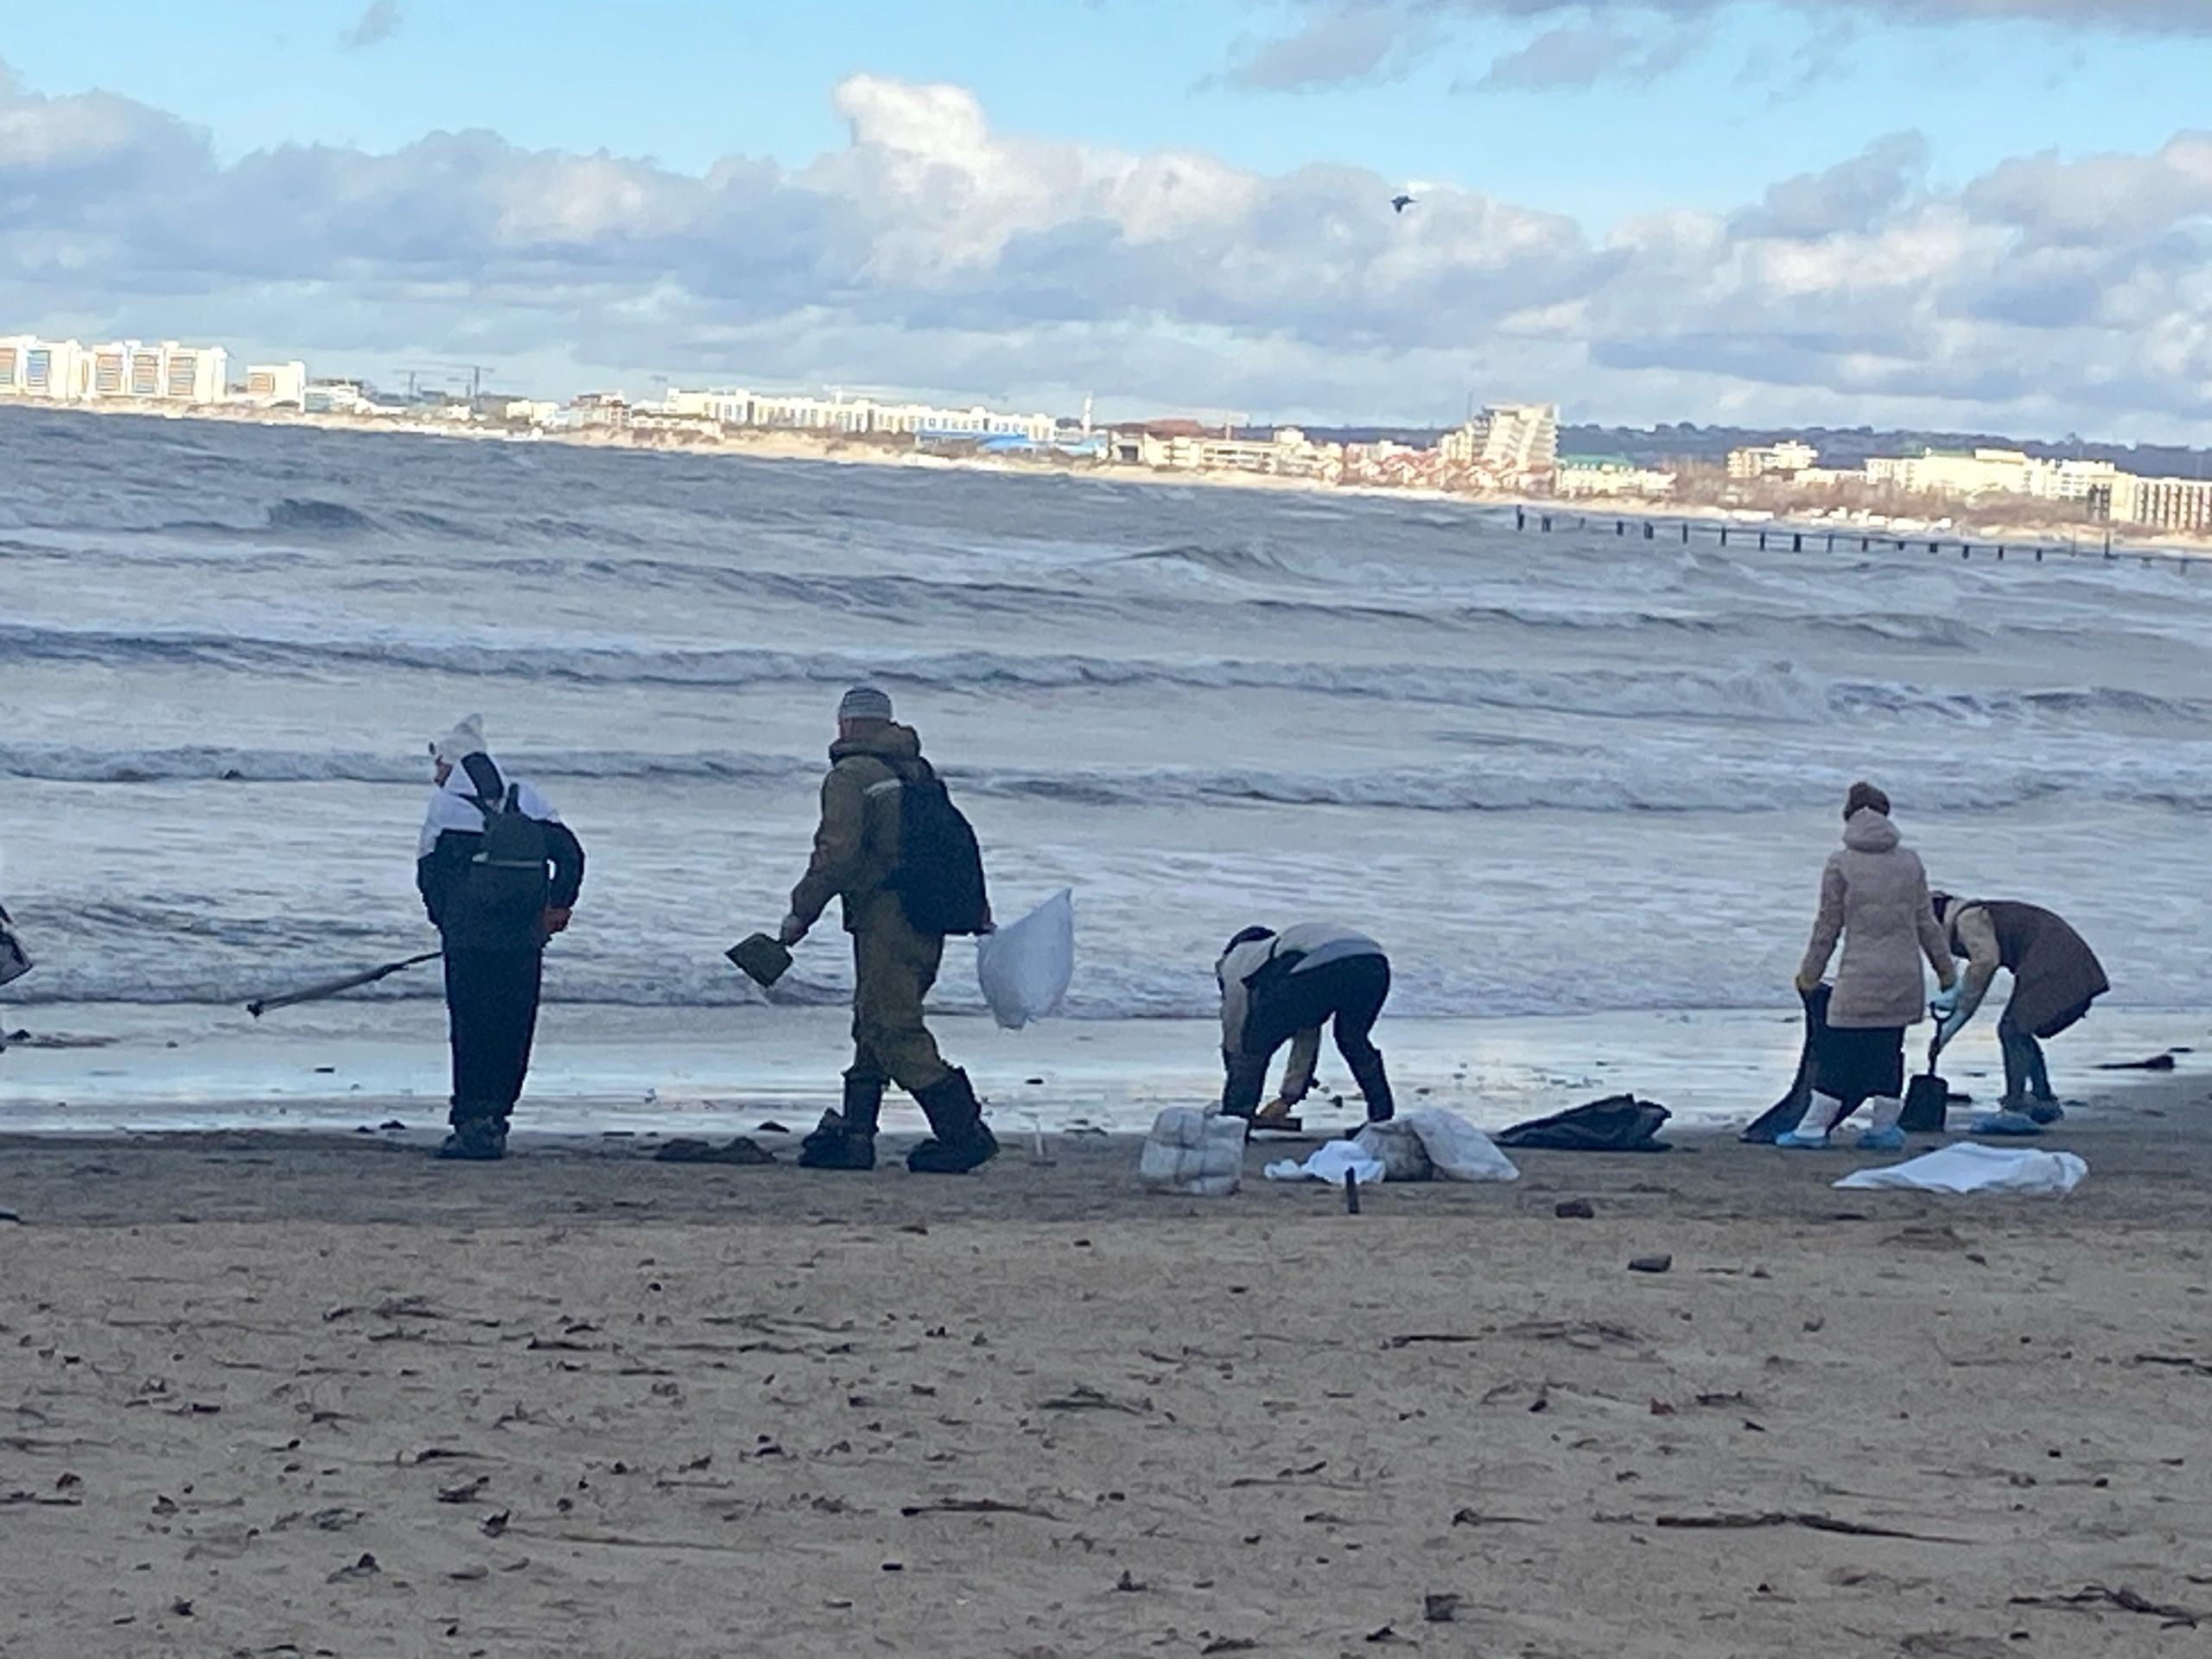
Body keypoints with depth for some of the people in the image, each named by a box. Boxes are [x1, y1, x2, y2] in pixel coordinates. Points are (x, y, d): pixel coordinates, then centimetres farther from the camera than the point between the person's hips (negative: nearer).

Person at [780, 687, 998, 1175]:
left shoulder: (850, 777, -7)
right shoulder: (919, 773, 18)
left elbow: (836, 855, -15)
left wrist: (801, 913, -8)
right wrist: (978, 911, 22)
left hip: (884, 919, -9)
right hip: (929, 925, 9)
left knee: (895, 1033, -9)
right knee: (873, 1028, 14)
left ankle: (963, 1131, -15)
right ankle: (853, 1135, 13)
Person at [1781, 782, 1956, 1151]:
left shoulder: (1840, 865, -3)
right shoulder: (1910, 862, 6)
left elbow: (1828, 926, 0)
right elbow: (1927, 923, 10)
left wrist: (1810, 974, 11)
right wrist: (1946, 969, 20)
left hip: (1860, 978, -4)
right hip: (1904, 977, 4)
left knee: (1840, 1051, -1)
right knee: (1888, 1049, 12)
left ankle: (1813, 1128, 2)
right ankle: (1886, 1127, 13)